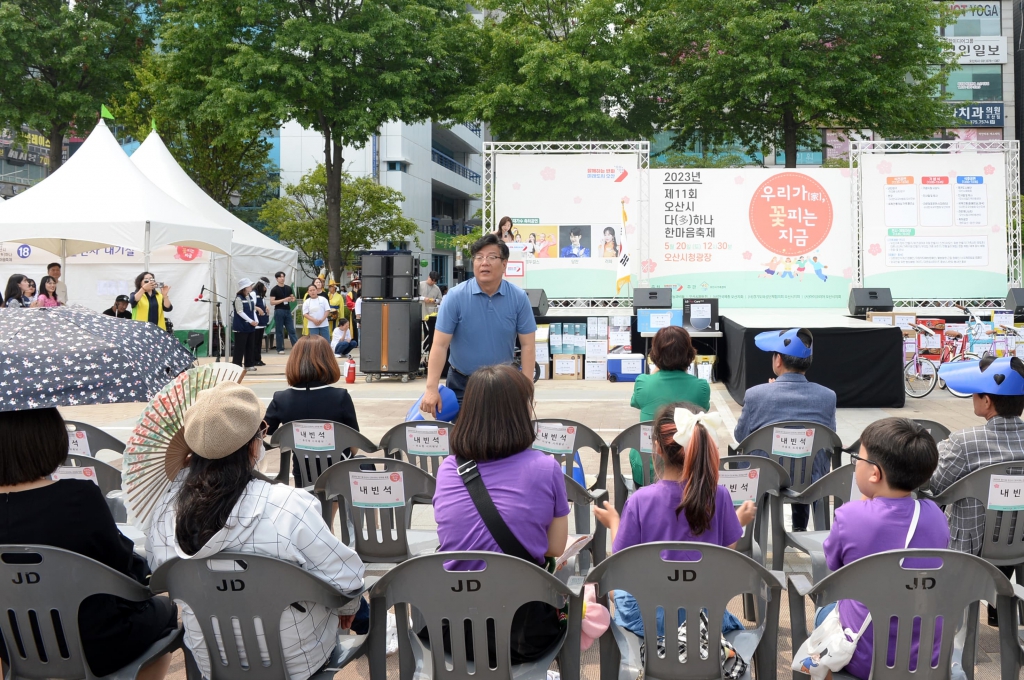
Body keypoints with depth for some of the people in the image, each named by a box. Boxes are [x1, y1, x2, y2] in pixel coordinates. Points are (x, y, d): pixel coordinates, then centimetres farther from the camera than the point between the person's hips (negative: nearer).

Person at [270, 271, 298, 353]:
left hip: (288, 311, 4)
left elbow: (293, 298, 19)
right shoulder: (274, 289, -5)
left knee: (292, 330, 1)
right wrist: (283, 300, -18)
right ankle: (280, 349, 5)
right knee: (279, 331, 1)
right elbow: (272, 302, -10)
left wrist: (292, 299, -7)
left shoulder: (289, 288, 9)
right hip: (279, 311, -4)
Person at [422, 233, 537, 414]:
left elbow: (528, 345, -5)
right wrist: (431, 389, -20)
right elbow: (440, 345, -13)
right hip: (462, 383, -1)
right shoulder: (455, 296, -12)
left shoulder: (519, 298, -7)